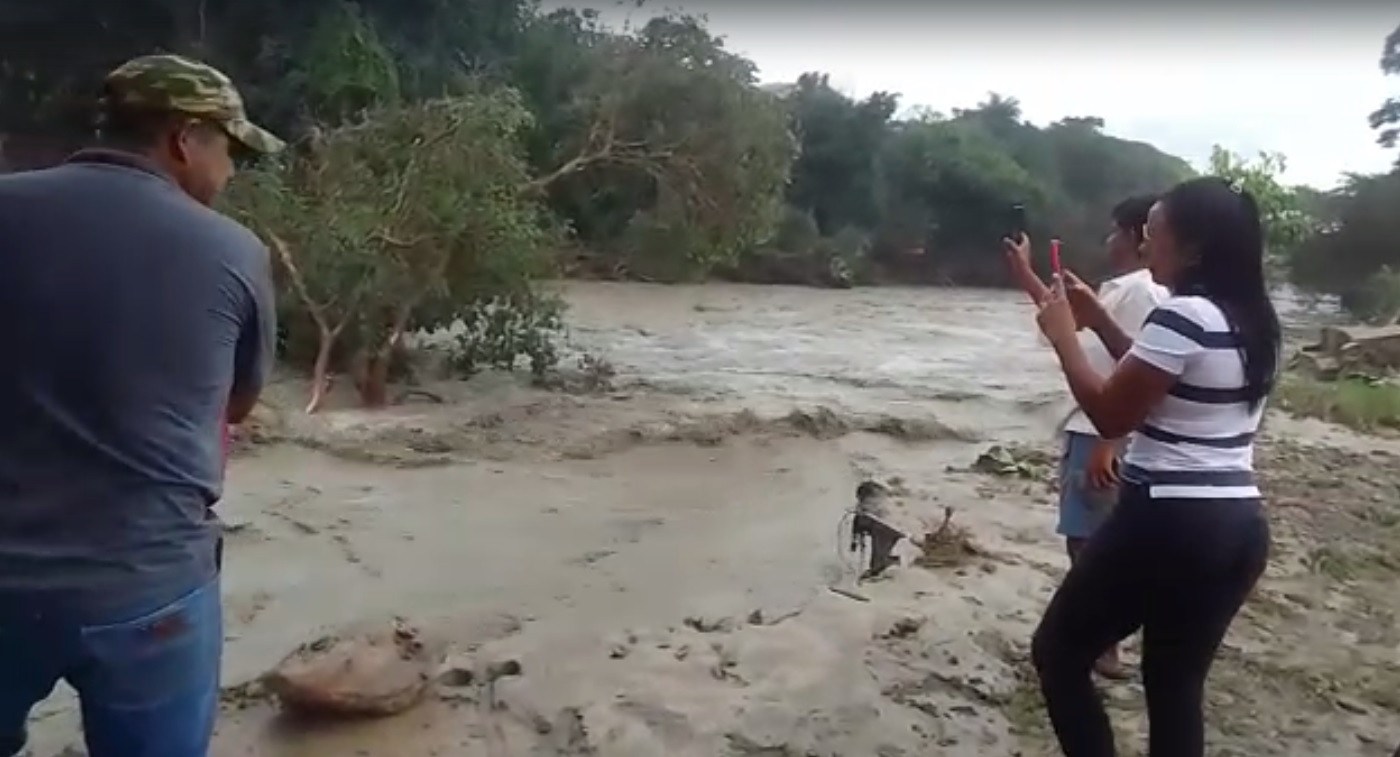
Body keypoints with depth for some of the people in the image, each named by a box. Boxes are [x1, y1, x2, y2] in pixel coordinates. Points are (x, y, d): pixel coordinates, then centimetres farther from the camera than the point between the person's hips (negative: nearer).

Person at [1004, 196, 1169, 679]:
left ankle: (1102, 650, 8)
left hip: (1106, 437, -10)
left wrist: (1107, 445, -25)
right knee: (1083, 541, 17)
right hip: (1087, 428, 10)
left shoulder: (1145, 292, -16)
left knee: (1091, 543, -3)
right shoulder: (1118, 288, 14)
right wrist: (1025, 274, 27)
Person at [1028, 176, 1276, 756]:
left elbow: (1111, 416, -14)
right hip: (1238, 527, 9)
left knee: (1057, 652, 8)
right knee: (1176, 687, 18)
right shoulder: (1252, 320, 11)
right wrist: (1099, 320, 17)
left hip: (1168, 523, -9)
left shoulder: (1184, 315, -17)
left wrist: (1063, 335, -4)